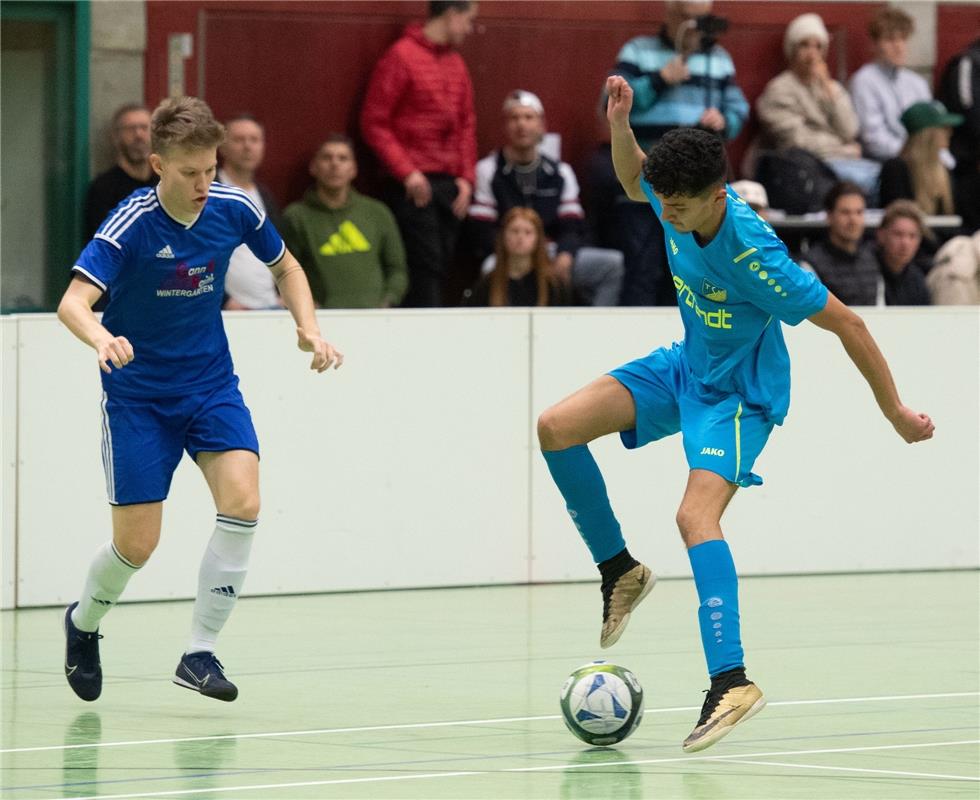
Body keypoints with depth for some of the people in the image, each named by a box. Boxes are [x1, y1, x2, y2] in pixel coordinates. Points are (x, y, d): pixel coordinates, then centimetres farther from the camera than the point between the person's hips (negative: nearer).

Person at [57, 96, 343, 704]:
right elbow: (73, 302, -33)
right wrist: (102, 340, -55)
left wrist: (309, 330, -4)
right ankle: (84, 624, 32)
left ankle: (200, 653, -11)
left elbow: (285, 267, 12)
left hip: (212, 385, 3)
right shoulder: (131, 225, -21)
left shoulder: (235, 209, -9)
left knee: (243, 500, -21)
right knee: (136, 544, -2)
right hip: (138, 395, -3)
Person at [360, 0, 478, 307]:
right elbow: (374, 123, -7)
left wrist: (466, 178, 7)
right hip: (415, 186, -6)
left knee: (440, 268, 2)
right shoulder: (401, 57, -6)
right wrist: (406, 172, -13)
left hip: (451, 185, 6)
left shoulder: (457, 63, 13)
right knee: (424, 268, -11)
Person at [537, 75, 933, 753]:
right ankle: (619, 569, 10)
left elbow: (845, 322, -25)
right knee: (557, 428, -5)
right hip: (684, 367, 8)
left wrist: (896, 413, -19)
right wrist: (619, 124, -6)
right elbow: (634, 179, 15)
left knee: (697, 515, -28)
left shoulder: (752, 254, -33)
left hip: (738, 392, -8)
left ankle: (731, 679, -34)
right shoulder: (676, 201, -14)